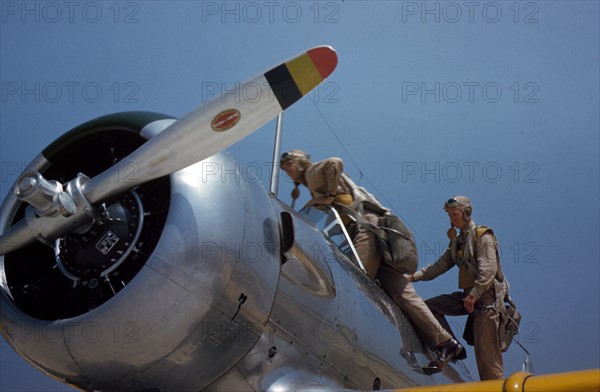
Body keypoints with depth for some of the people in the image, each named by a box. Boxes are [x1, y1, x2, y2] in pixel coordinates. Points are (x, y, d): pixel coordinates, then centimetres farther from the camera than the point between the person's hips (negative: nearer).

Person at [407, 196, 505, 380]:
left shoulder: (483, 237, -9)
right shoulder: (457, 241, 16)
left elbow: (488, 271, -19)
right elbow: (439, 266, 12)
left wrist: (473, 296, -26)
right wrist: (414, 277, 1)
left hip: (485, 297, -8)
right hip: (468, 295, 8)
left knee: (486, 351, -10)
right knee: (429, 306, 3)